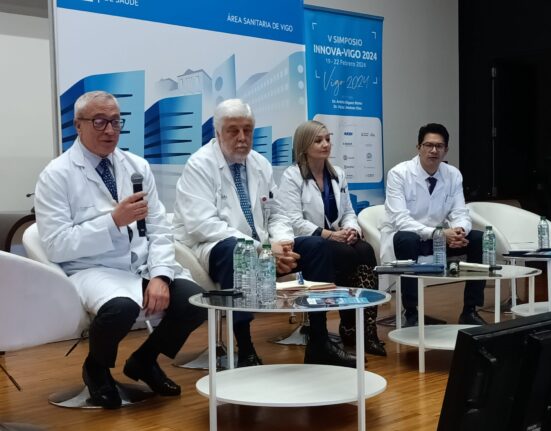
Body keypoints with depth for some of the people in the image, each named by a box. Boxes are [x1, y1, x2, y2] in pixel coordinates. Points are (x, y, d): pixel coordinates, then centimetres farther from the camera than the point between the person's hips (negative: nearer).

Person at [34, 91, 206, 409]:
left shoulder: (137, 166, 10)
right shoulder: (57, 175, -4)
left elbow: (159, 228, 5)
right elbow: (57, 247, -12)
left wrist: (159, 275, -12)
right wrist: (114, 220, -20)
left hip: (144, 265, 5)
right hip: (92, 270, -5)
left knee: (197, 301, -21)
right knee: (121, 307, -37)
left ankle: (144, 360, 11)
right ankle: (97, 368, 1)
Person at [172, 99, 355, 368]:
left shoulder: (260, 164, 11)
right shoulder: (199, 166, -9)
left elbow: (275, 215, 15)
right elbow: (204, 225, -21)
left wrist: (282, 243, -11)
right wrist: (263, 249, -25)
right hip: (214, 250, -7)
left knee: (316, 246, -9)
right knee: (235, 250, -39)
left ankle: (319, 344, -5)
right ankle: (245, 353, -32)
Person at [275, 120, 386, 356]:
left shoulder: (338, 174, 16)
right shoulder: (292, 176, -4)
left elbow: (348, 211, 14)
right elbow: (293, 221, -14)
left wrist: (351, 229, -10)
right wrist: (329, 234, -23)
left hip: (336, 239, 6)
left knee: (366, 251, -26)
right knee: (347, 256, -31)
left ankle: (366, 327, -26)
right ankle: (349, 328, -16)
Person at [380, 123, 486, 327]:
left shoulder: (453, 174, 0)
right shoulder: (399, 173, -16)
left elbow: (460, 214, -4)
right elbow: (401, 221, -24)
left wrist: (459, 230, -29)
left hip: (438, 238, 5)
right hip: (405, 239, -5)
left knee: (479, 239, -14)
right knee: (407, 240, -38)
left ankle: (470, 311, -4)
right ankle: (411, 314, -25)